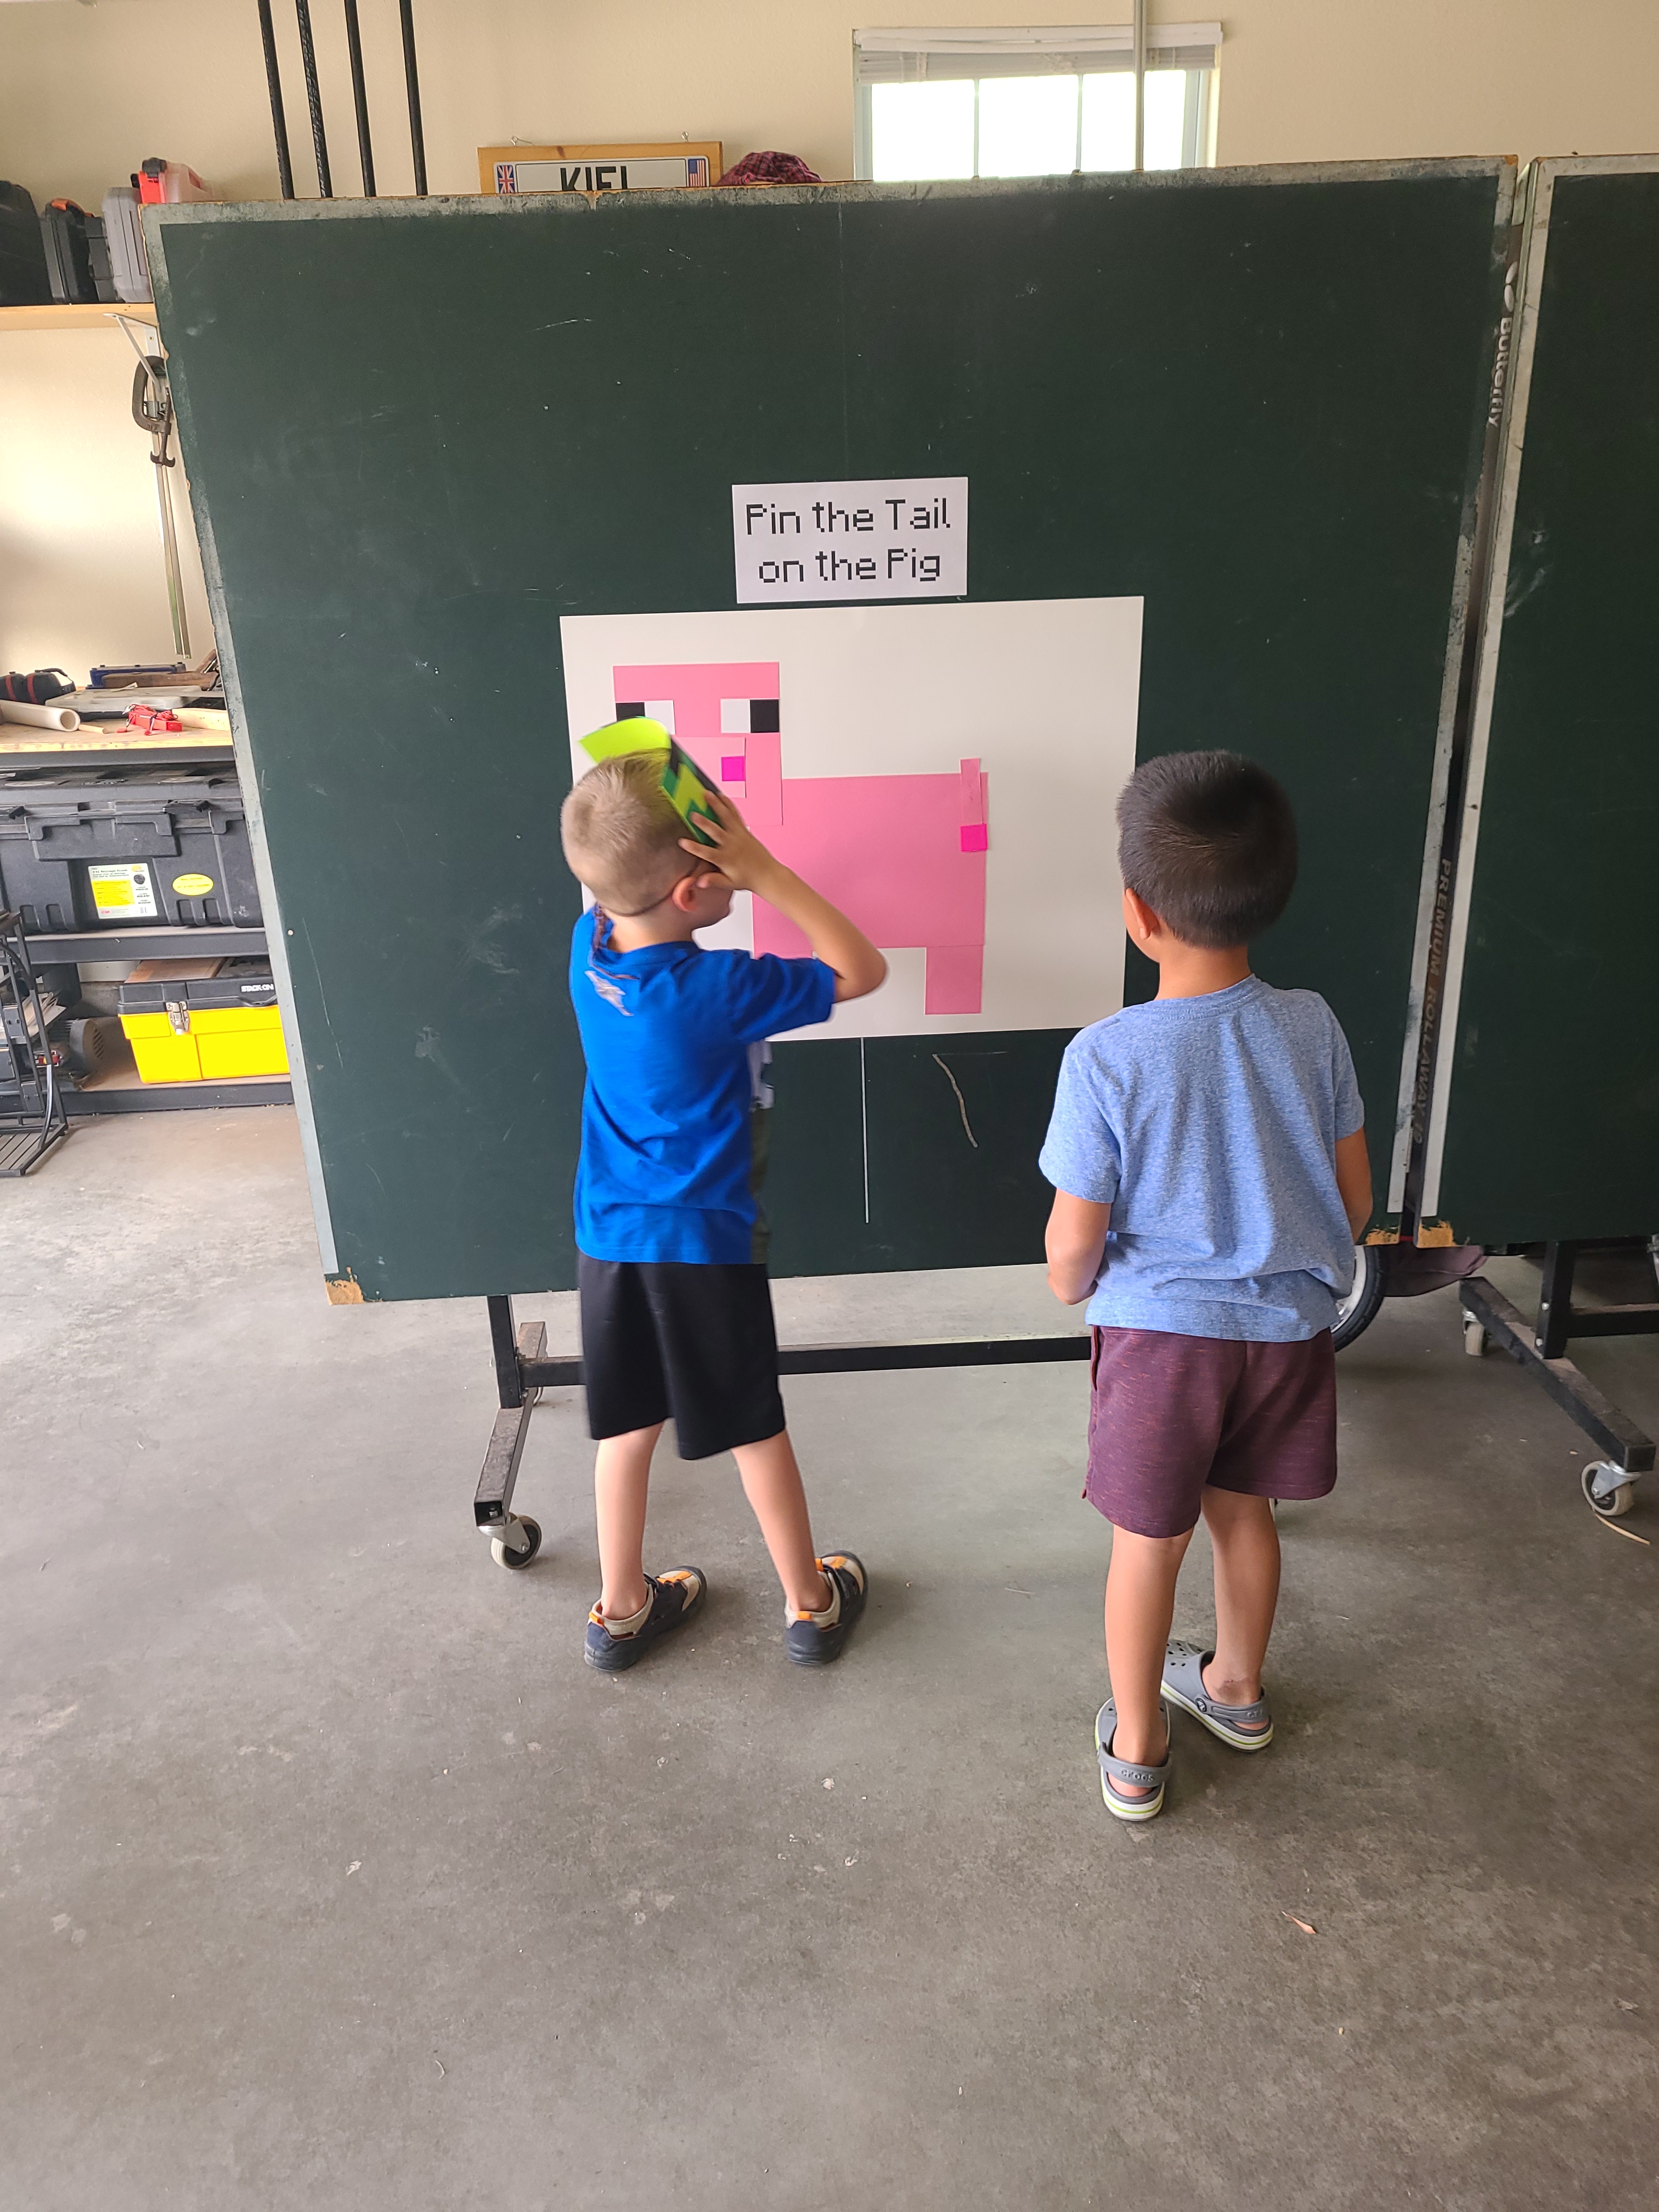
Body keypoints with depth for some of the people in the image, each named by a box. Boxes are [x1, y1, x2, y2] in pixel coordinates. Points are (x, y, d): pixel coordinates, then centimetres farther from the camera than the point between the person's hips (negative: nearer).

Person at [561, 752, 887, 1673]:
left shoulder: (589, 945, -6)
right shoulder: (719, 989, -24)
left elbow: (626, 899, 17)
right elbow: (863, 970, -14)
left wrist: (630, 809, -2)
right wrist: (767, 871, -21)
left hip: (608, 1234, 6)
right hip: (706, 1241, -5)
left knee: (627, 1424, 18)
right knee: (756, 1428, 11)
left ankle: (620, 1611, 32)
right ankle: (812, 1604, 30)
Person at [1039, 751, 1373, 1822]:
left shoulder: (1107, 1056, -21)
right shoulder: (1313, 1028, -8)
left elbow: (1074, 1245, -15)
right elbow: (1354, 1201, 1)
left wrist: (1075, 1288, 8)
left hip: (1160, 1332, -4)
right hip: (1288, 1326, 4)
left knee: (1150, 1541, 14)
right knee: (1243, 1509, 25)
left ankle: (1135, 1752, 33)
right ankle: (1237, 1689, 49)